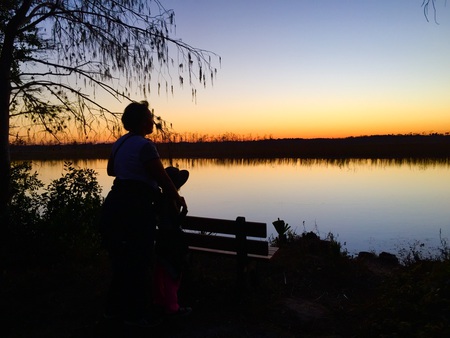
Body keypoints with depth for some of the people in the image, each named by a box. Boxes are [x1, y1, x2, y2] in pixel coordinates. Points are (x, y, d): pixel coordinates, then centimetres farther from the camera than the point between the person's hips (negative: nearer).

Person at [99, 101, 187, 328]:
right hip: (135, 207, -9)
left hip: (116, 203, 9)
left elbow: (111, 170, 27)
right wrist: (177, 198, 0)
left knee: (121, 258, 20)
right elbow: (162, 178, -14)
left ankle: (115, 307, 33)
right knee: (139, 260, 4)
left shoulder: (120, 143, 12)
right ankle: (135, 313, 17)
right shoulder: (144, 146, -16)